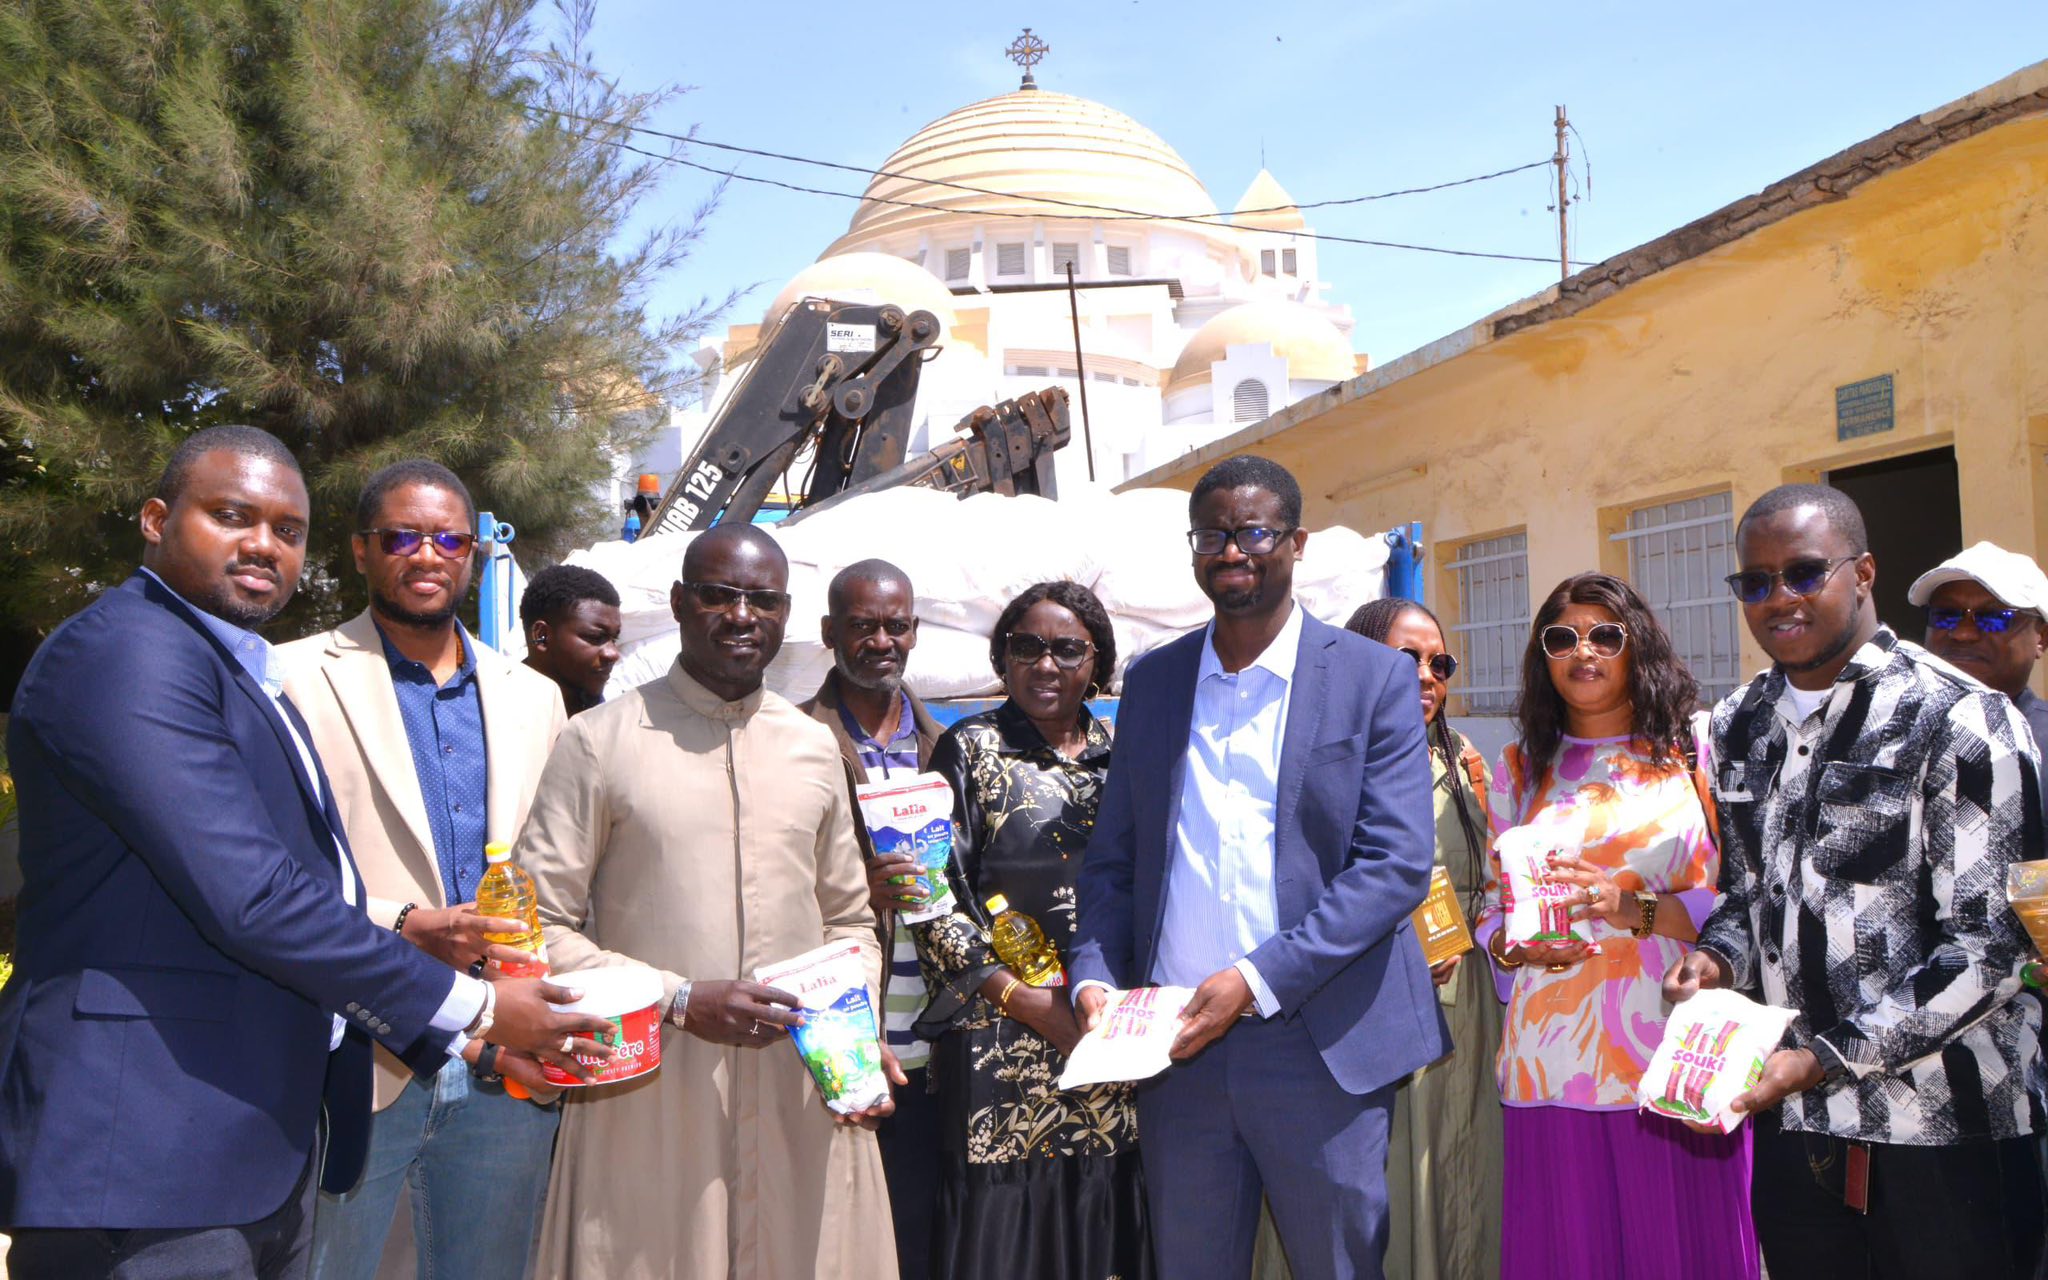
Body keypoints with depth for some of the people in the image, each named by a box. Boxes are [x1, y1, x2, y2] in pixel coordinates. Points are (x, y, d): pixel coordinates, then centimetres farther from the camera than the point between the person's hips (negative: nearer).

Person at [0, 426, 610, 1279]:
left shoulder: (245, 672, 17)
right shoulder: (126, 652, -15)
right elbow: (250, 900, -23)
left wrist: (445, 1034, 14)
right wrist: (470, 1008, -15)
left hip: (268, 1149, 10)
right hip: (150, 1166, -10)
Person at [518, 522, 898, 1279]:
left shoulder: (814, 748, 11)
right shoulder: (599, 741, -2)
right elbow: (539, 930, -5)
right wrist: (681, 1002, -13)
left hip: (802, 1095, 4)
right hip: (649, 1094, -3)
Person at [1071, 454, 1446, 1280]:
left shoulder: (1374, 678, -1)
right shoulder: (1151, 681, 10)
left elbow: (1396, 865, -9)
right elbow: (1112, 859, 11)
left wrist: (1255, 980, -16)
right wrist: (1094, 977, -5)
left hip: (1319, 1049, -3)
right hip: (1173, 1043, 3)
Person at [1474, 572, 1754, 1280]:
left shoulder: (1692, 754, 4)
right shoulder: (1522, 767, 12)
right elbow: (1491, 907, 13)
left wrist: (1632, 908, -16)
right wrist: (1517, 948, -7)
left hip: (1676, 1054, -2)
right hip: (1554, 1057, 2)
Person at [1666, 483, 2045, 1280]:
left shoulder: (1959, 721, -10)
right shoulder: (1737, 728, 8)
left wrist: (1825, 1057, -19)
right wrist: (1716, 959, -3)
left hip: (1942, 1133, -5)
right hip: (1788, 1124, 5)